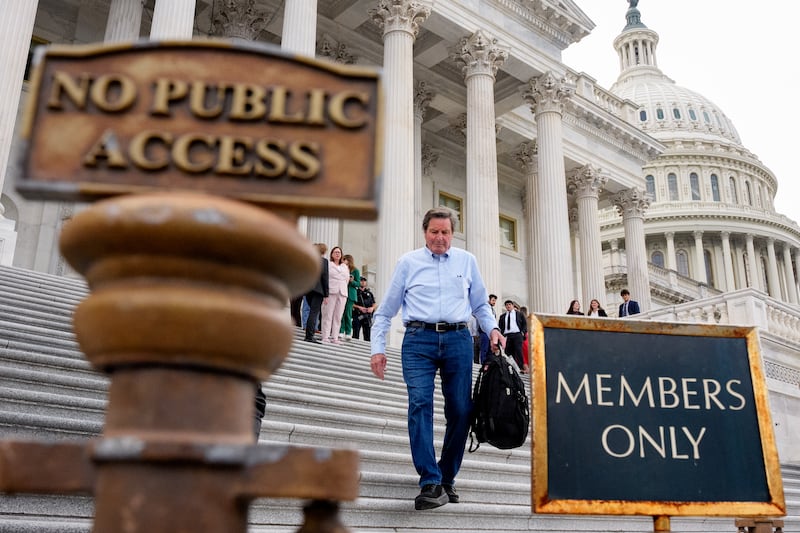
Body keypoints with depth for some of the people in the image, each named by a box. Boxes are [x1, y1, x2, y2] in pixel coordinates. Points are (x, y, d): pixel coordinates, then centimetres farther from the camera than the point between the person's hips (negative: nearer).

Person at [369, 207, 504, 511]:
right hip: (419, 340, -2)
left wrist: (492, 329, 1)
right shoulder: (408, 263, 10)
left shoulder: (467, 261, 14)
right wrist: (378, 348, 5)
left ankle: (447, 478, 17)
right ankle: (431, 483, -17)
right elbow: (385, 311, 12)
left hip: (458, 340, 2)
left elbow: (480, 305, 20)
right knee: (420, 403, -17)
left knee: (460, 411, 1)